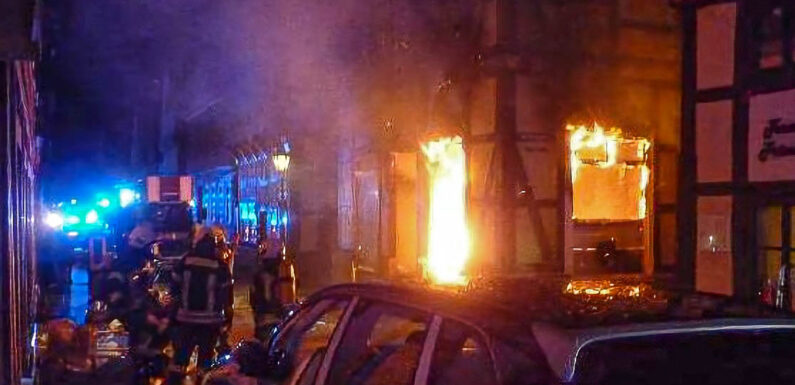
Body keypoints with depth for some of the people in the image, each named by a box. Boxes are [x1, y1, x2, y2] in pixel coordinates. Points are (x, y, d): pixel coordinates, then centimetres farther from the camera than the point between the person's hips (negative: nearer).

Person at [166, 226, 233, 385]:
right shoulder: (220, 267, -5)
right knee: (205, 357, 8)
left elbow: (174, 289, 3)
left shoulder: (184, 262, -1)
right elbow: (225, 295, -3)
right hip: (210, 320, -1)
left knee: (180, 356, 8)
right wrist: (226, 320, 5)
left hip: (186, 318, 1)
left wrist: (173, 314, 12)